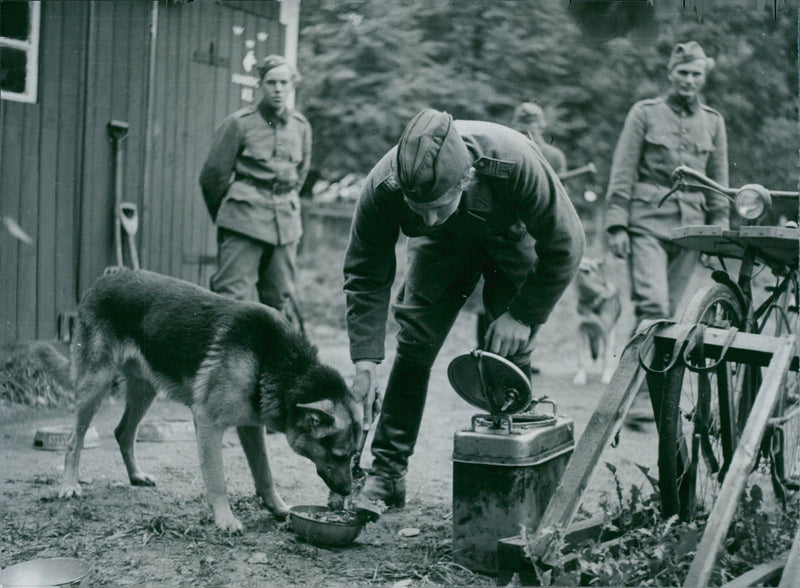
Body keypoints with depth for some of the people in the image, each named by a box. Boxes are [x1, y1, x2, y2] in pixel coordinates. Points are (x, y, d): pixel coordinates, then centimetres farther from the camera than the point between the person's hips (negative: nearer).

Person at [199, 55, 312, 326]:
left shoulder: (301, 126, 10)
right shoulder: (239, 122, -4)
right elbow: (214, 174, 2)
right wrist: (226, 214, 12)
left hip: (286, 221, 4)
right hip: (244, 219, -4)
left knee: (282, 298, 9)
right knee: (233, 293, -10)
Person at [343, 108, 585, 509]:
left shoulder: (515, 163, -42)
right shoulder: (382, 187, -35)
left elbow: (565, 246, -24)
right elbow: (365, 276, -21)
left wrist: (523, 314, -21)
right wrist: (364, 362, -26)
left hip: (513, 239, -2)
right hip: (443, 245, 2)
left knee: (509, 351, -12)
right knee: (413, 344, -8)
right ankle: (386, 474, 2)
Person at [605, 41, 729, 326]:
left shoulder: (713, 121, 13)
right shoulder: (645, 112, 3)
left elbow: (719, 181, 17)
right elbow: (622, 172, 1)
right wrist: (617, 225, -7)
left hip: (690, 225, 4)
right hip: (648, 220, -3)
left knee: (669, 309, 5)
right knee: (653, 304, -19)